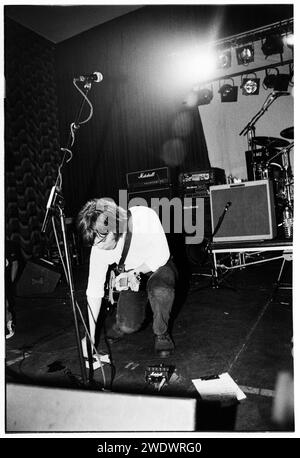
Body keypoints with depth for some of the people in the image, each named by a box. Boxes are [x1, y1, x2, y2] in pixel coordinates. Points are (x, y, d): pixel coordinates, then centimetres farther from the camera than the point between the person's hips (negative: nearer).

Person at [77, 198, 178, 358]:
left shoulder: (145, 216, -33)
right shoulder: (98, 246, -22)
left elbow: (162, 256, -20)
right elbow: (94, 291, -15)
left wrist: (135, 271, -32)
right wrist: (90, 335, -15)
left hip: (158, 266, -2)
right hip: (132, 274, 2)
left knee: (160, 289, -36)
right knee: (128, 325, -15)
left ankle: (161, 334, -7)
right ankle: (122, 322, 24)